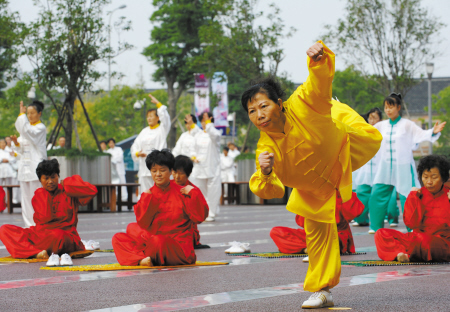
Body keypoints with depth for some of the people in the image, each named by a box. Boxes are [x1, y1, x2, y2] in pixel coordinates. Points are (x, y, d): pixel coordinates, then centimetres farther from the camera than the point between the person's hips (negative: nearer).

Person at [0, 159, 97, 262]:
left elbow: (92, 191, -12)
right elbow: (43, 219, -5)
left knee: (56, 235, -43)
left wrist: (66, 184, -6)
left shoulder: (68, 192, 3)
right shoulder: (38, 195, 9)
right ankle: (37, 252, -34)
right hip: (40, 233, 4)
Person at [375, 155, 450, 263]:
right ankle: (401, 253, -38)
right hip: (418, 237, 5)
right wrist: (413, 197, -3)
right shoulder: (419, 194, 10)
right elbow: (411, 223, -2)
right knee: (381, 234, -15)